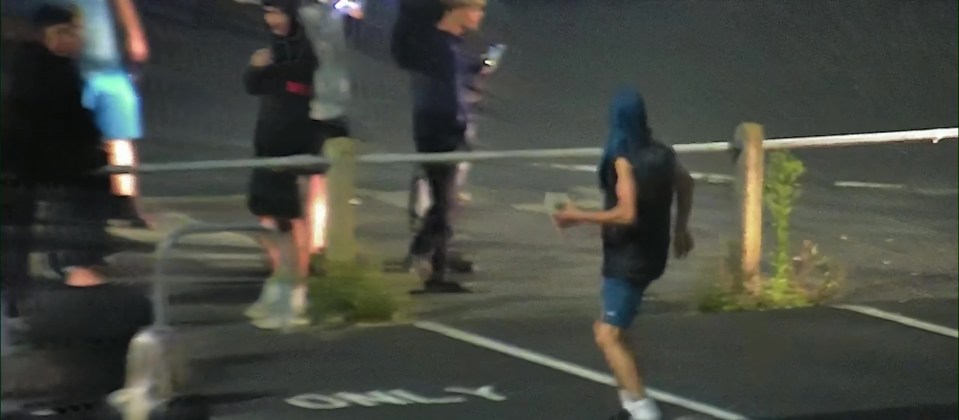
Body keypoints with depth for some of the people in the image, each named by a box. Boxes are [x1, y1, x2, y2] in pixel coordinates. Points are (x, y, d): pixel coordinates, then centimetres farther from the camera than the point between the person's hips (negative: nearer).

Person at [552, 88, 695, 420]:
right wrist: (681, 228, 36)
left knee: (609, 337, -12)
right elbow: (685, 184, 24)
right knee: (608, 331, 21)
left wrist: (579, 216, -18)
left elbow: (627, 214, -27)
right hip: (650, 254, 9)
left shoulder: (625, 160, -19)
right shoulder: (660, 153, 6)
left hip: (628, 259, -9)